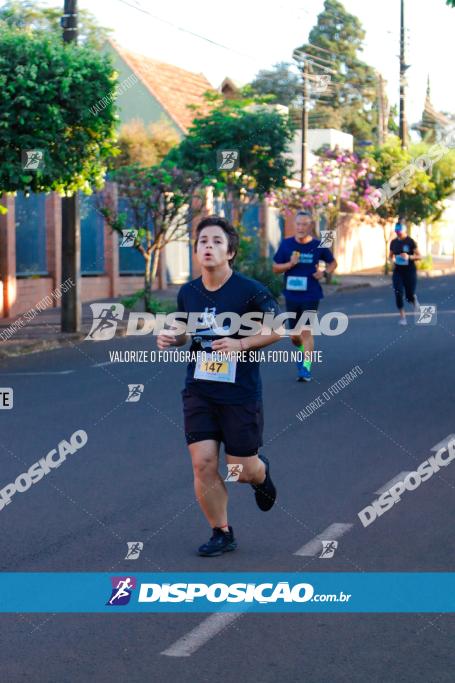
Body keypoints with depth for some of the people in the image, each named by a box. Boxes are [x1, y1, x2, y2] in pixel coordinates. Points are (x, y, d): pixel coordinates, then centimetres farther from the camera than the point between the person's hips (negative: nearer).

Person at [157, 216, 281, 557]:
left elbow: (277, 328, -5)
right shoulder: (188, 293, 4)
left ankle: (261, 474, 41)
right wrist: (170, 337, -1)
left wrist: (241, 344, -19)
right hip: (199, 390, 4)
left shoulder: (249, 290, -11)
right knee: (203, 464, -5)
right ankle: (222, 533, 12)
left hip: (241, 392, -4)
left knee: (242, 470, 2)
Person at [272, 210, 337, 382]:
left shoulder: (318, 245, -3)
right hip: (291, 295, 3)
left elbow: (332, 263, 12)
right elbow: (275, 267, 5)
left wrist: (324, 272, -8)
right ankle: (303, 351, 43)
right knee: (294, 336, 11)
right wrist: (290, 264, -14)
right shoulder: (286, 244, 0)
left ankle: (306, 368, -9)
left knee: (306, 332, -13)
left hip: (311, 296, -3)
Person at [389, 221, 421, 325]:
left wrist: (409, 257, -23)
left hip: (410, 271, -3)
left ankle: (414, 299, 39)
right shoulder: (393, 242, 5)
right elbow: (390, 256, 18)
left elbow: (419, 256, -6)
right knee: (398, 293, -12)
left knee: (409, 296, 1)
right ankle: (402, 316, -2)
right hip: (398, 271, 3)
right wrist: (392, 260, -5)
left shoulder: (410, 241, -7)